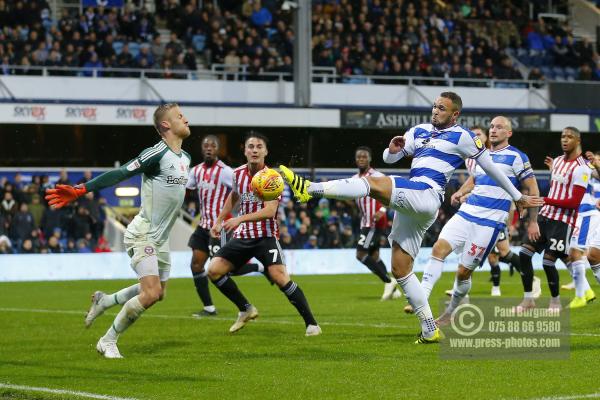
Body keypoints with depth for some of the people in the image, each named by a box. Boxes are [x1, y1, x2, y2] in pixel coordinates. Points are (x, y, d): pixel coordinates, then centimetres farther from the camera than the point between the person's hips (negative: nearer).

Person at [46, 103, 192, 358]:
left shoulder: (185, 158, 9)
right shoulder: (156, 154, -18)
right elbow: (119, 174, -23)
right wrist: (80, 190, -29)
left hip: (160, 239, 9)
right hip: (143, 235, -9)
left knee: (159, 293, 13)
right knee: (150, 293, -17)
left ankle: (104, 301, 32)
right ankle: (108, 342, -1)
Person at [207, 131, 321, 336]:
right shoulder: (238, 173, 3)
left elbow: (269, 211, -25)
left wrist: (240, 219, -34)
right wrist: (219, 220, 24)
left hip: (265, 236, -6)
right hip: (242, 236, 6)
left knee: (280, 276, -23)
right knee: (214, 270, -6)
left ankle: (311, 323, -14)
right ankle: (246, 309, 12)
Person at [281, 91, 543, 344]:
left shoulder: (462, 137, 5)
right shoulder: (419, 131, 23)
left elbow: (490, 168, 11)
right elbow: (388, 159, 21)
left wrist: (517, 196, 16)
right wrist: (393, 150, -4)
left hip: (426, 197, -8)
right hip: (409, 204, 8)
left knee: (373, 183, -28)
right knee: (400, 270, 4)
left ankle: (310, 189, -41)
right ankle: (430, 330, 5)